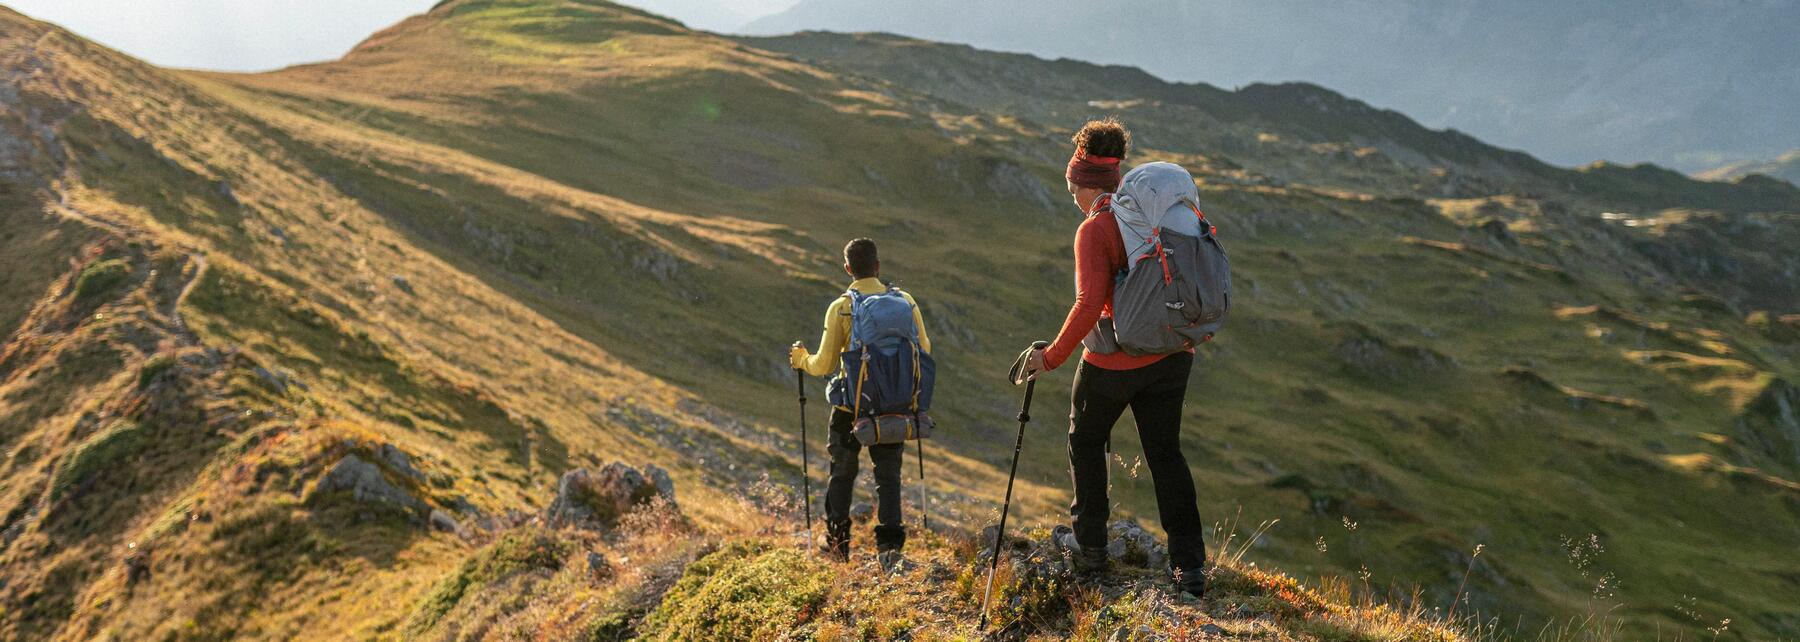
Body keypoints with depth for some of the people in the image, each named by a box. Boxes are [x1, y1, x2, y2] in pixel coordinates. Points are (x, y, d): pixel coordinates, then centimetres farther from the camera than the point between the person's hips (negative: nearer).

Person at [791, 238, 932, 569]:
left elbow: (824, 365, -8)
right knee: (888, 474, 12)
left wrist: (801, 358, 13)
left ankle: (838, 541, 26)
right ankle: (889, 543, 1)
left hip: (851, 407, -1)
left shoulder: (840, 308, -9)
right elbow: (924, 351, 5)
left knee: (842, 472, 17)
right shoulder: (905, 301, -2)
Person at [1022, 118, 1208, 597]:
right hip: (1171, 355, 6)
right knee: (1165, 451, 14)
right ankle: (1189, 565, 11)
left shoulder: (1094, 229, -15)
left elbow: (1089, 305, -23)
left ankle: (1090, 548, 23)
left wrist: (1052, 357, -14)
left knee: (1086, 441, 18)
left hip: (1115, 362, -5)